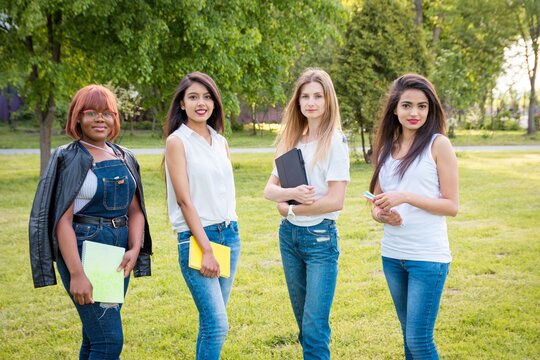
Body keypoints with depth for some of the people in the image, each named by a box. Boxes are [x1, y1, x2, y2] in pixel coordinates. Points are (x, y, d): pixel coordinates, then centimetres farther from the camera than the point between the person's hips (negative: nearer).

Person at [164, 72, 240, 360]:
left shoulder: (220, 141, 12)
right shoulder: (177, 141, -6)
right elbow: (184, 199, -12)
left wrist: (229, 231, 8)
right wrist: (206, 249, -15)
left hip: (229, 234, 6)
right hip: (196, 237, -6)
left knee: (212, 321, 11)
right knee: (218, 325, -11)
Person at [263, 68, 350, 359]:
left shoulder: (334, 142, -9)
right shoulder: (291, 140, 8)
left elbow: (335, 201, -17)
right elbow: (269, 189, 2)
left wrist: (289, 208, -8)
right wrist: (292, 192, -19)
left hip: (320, 237, -6)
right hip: (289, 235, 6)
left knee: (315, 328, -7)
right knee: (304, 324, 16)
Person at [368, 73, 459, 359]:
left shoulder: (438, 144, -7)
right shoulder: (387, 147, 8)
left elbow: (452, 206, -9)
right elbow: (376, 203, 14)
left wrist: (406, 197, -20)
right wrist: (381, 214, -9)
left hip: (428, 256, -5)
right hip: (392, 254, 6)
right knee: (409, 336, 16)